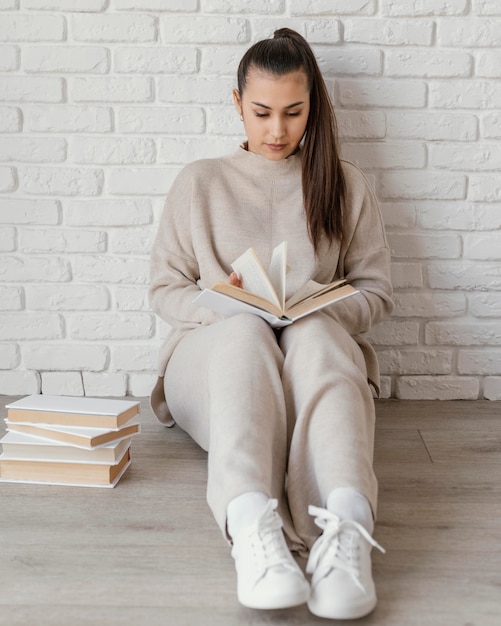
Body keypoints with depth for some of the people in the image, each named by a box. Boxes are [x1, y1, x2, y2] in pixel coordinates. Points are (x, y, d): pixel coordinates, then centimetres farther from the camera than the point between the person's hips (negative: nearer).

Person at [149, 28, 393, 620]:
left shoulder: (345, 185, 14)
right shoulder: (200, 182, 12)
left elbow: (375, 290, 11)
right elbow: (165, 289, 10)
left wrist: (323, 311, -11)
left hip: (319, 351, 1)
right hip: (213, 355, 0)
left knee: (314, 333, -36)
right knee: (246, 330, -36)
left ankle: (345, 527, -57)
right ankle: (251, 526, -59)